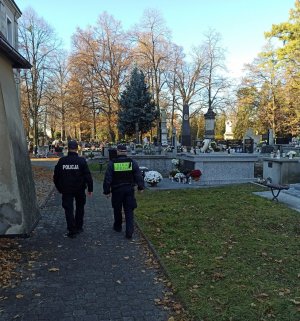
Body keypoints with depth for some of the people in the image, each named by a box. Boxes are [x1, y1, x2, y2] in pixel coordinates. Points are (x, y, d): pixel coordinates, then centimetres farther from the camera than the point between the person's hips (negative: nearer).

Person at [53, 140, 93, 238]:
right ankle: (78, 227, 25)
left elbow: (56, 176, 5)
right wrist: (90, 189, -1)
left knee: (68, 209, 5)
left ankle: (72, 231, 3)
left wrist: (60, 188, 16)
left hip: (66, 190, 0)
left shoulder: (62, 161, -3)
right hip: (79, 189, 0)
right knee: (80, 208, 18)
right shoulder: (81, 161, -9)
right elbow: (88, 176, -9)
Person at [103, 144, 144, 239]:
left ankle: (117, 226, 36)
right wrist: (141, 187, 13)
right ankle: (129, 232, -3)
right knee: (129, 211, 4)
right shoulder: (132, 162, -3)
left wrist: (107, 191, 1)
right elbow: (138, 176, 1)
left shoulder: (112, 163, -7)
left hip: (117, 190, -1)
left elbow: (107, 178, -7)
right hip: (129, 190, 1)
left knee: (117, 209, 18)